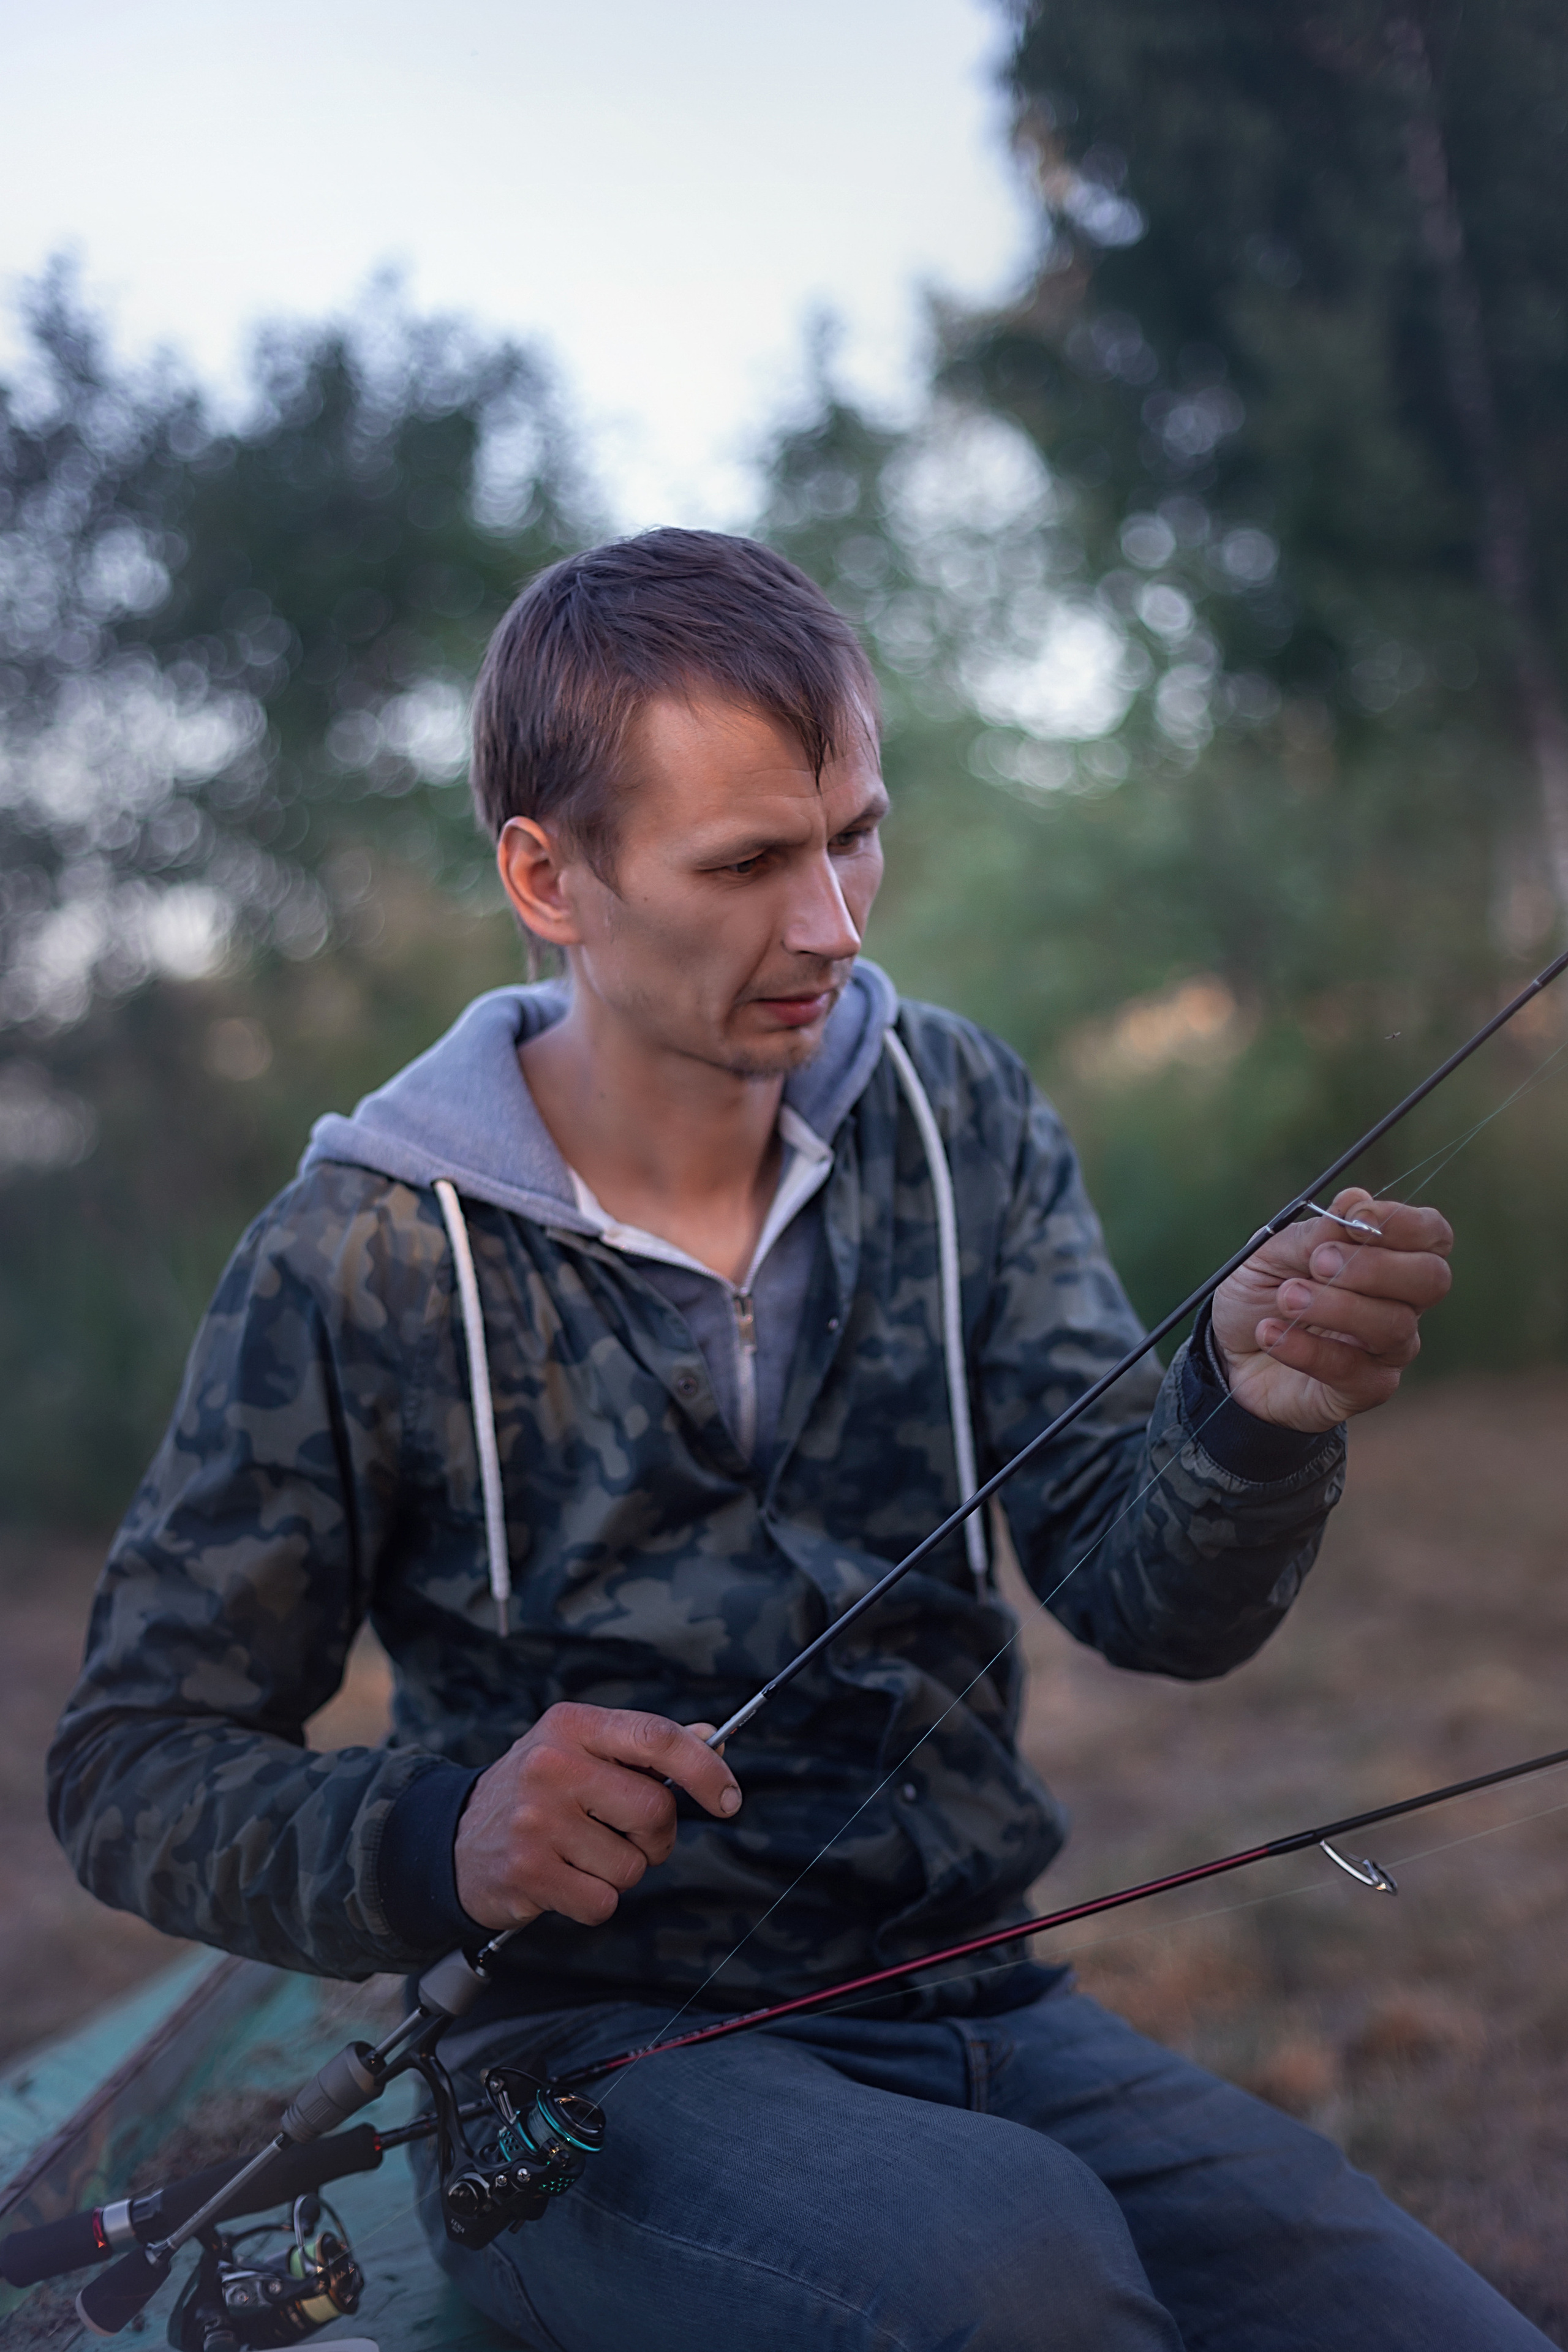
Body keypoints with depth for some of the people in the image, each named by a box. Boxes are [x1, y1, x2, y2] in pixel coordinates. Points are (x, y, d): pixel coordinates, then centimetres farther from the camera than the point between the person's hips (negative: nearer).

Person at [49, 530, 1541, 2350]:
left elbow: (1149, 1599, -4)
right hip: (593, 2057, -3)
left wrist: (1254, 1415, -26)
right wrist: (432, 1837, -23)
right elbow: (128, 1765, -3)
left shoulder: (954, 1119, 4)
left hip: (974, 2004, 4)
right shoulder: (363, 1258, -8)